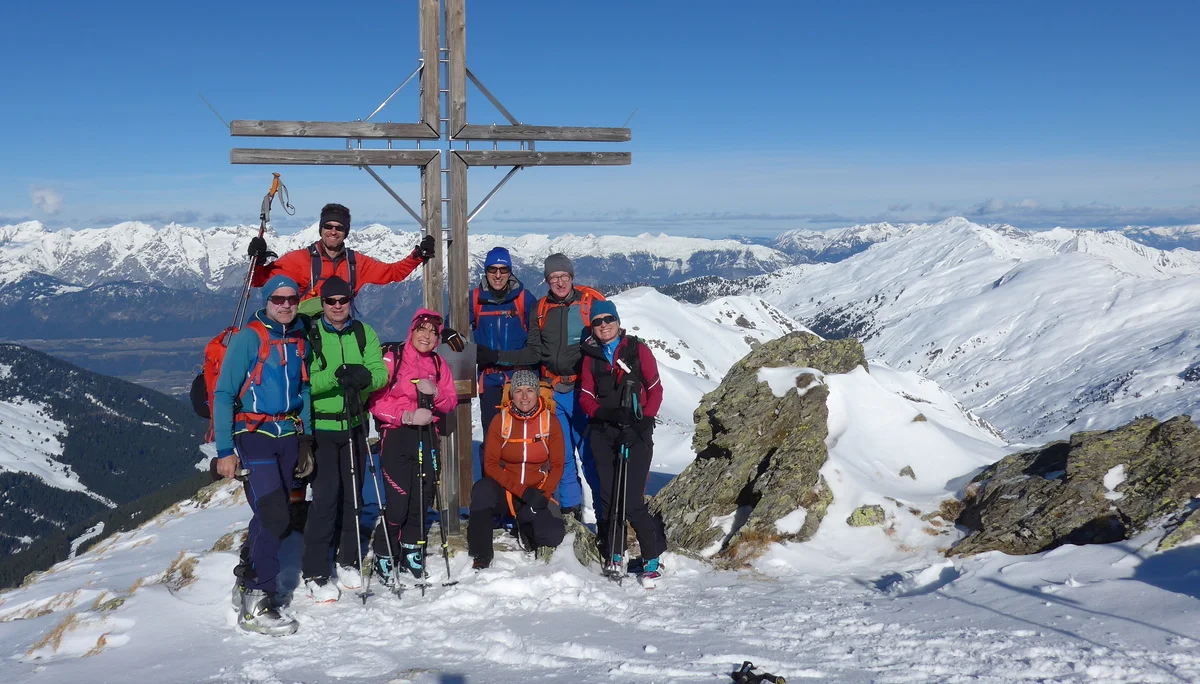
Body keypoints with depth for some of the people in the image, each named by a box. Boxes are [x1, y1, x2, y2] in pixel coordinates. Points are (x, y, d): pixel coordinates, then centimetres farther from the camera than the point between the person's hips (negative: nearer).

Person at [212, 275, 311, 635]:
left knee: (270, 515, 9)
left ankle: (249, 579, 25)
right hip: (253, 434, -6)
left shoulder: (299, 340, 10)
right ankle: (256, 605, -8)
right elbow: (224, 394, -9)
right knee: (273, 515, -15)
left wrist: (305, 440, 16)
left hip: (288, 436, 6)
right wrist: (225, 450, -13)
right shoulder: (248, 338, -8)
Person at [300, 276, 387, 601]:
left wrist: (365, 378, -27)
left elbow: (380, 373, -4)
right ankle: (314, 572, 1)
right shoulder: (309, 334, -4)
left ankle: (348, 561, 26)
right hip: (321, 426, -4)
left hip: (355, 425, 4)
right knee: (325, 495, -8)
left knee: (352, 493, 11)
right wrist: (334, 377, -30)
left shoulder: (364, 333, 7)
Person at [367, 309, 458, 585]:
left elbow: (451, 402, 9)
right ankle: (384, 556, 7)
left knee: (422, 496, 7)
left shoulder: (439, 364, 10)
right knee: (398, 500, -10)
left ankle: (411, 548, 26)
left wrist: (435, 394, -11)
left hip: (426, 435, 5)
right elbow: (376, 401, -10)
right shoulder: (392, 358, -6)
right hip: (396, 435, -5)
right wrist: (407, 416, -20)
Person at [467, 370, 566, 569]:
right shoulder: (500, 420, -7)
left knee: (553, 536, -23)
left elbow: (557, 466, -1)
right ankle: (481, 555, -16)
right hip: (503, 491, -1)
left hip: (538, 493, 1)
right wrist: (523, 491, -22)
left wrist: (541, 496, -17)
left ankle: (525, 526, 15)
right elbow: (490, 464, -11)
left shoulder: (550, 420, -5)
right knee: (482, 490, -34)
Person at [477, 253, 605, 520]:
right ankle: (570, 507, 21)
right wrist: (494, 356, -1)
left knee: (590, 452, -5)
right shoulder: (541, 308, 9)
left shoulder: (591, 301, -2)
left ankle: (602, 510, 5)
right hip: (553, 391, 4)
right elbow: (534, 353, 7)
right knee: (560, 453, 9)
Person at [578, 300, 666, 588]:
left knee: (632, 502, -10)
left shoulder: (637, 350, 2)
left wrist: (645, 419, -11)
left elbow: (655, 389, 2)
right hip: (603, 434, 4)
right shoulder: (591, 356, 11)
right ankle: (614, 558, 18)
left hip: (636, 433, -4)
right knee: (608, 498, 6)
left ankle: (653, 559, 2)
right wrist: (604, 413, -11)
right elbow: (585, 397, 8)